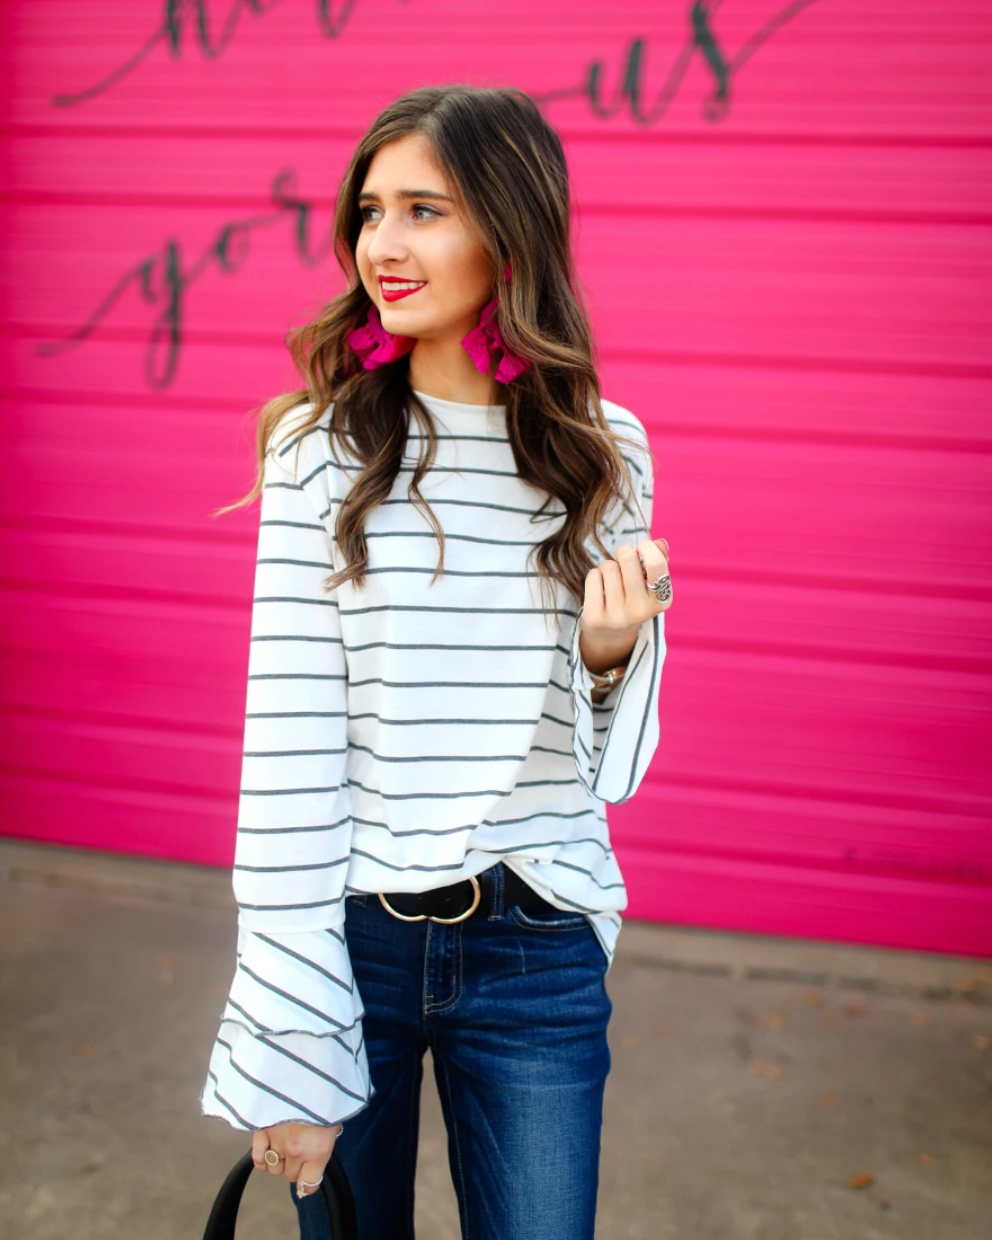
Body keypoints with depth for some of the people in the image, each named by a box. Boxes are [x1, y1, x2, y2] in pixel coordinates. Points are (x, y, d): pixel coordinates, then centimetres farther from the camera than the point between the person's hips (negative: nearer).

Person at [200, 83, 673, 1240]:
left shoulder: (603, 453, -1)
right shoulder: (322, 450, -8)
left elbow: (597, 757, 7)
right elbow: (287, 743, -11)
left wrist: (611, 654, -15)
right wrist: (290, 1040, -11)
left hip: (536, 948, 2)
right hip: (351, 926, -1)